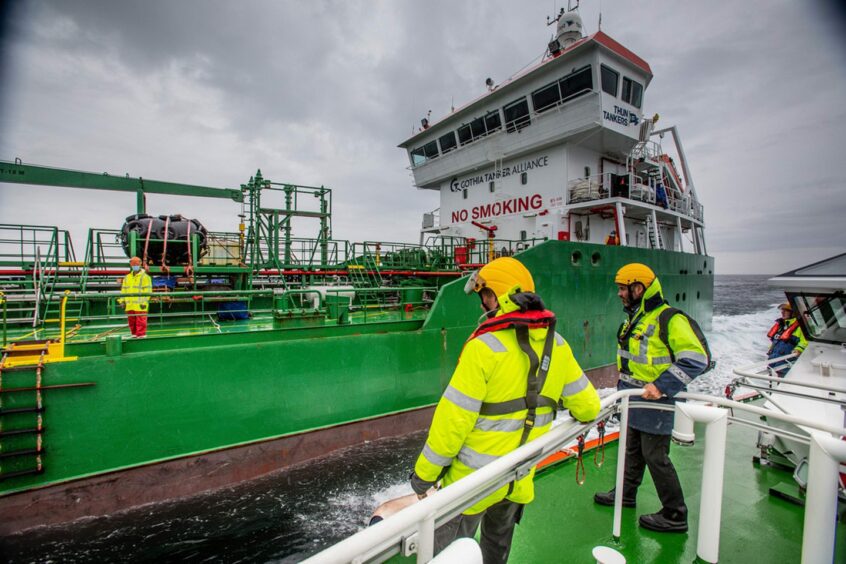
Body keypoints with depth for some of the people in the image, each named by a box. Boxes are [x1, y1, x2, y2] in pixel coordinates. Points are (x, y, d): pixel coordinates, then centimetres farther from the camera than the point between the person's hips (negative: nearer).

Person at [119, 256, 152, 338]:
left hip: (139, 305, -7)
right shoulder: (127, 277, 18)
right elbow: (123, 290, 21)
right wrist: (122, 301, 12)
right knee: (131, 320, 12)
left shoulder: (145, 277, -2)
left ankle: (141, 334, -3)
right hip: (129, 305, 7)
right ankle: (134, 333, 22)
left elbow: (147, 291, -8)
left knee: (140, 320, -7)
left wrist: (144, 302, -14)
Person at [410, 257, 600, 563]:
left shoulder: (484, 346, -24)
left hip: (475, 479, -6)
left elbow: (454, 416, -23)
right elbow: (587, 406, 2)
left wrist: (425, 472, -11)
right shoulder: (557, 345, -5)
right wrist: (582, 412, 27)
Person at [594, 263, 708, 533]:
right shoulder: (635, 318, 10)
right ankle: (626, 493, 39)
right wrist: (623, 385, 20)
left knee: (655, 456, 2)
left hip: (655, 403, -9)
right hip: (634, 401, 9)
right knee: (632, 450, 22)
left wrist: (662, 385, -28)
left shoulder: (669, 319, -19)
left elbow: (696, 359, -23)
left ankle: (675, 515, 21)